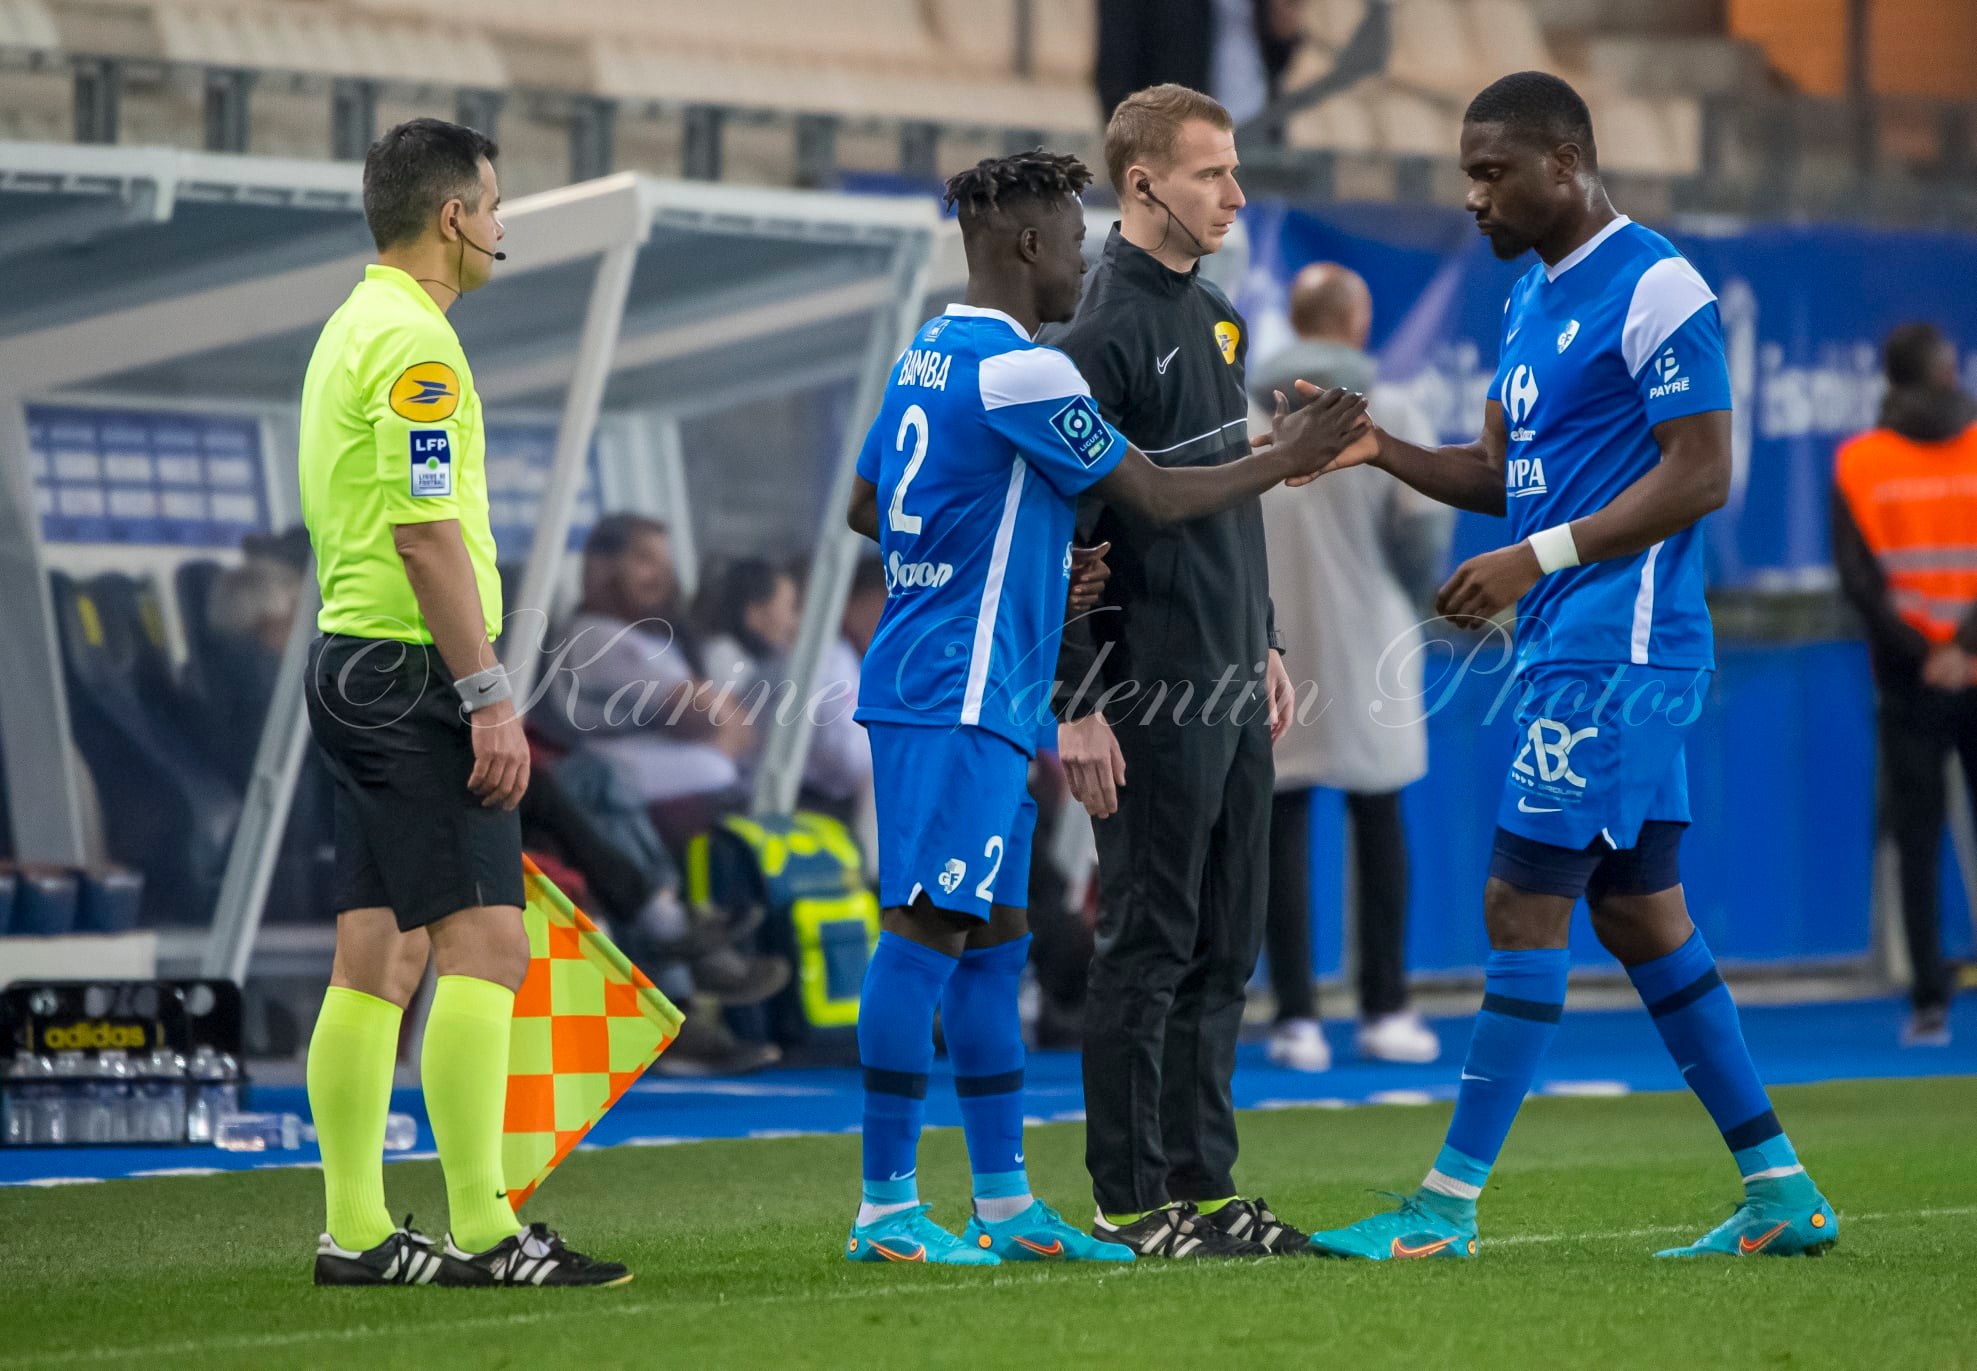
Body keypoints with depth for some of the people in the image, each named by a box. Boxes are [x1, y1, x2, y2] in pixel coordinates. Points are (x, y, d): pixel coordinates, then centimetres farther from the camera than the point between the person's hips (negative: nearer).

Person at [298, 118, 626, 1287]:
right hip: (414, 672, -10)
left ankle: (357, 1233, 8)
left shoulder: (355, 327, 18)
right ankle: (481, 1234, -14)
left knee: (378, 960, 8)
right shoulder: (413, 339, -14)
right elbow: (426, 531, -20)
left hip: (357, 664, 10)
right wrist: (491, 696, -19)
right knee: (485, 946, -11)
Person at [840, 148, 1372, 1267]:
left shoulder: (926, 358, 15)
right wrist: (1286, 461, 3)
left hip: (945, 693, 10)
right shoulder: (1022, 370, -14)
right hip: (963, 696, -10)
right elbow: (1157, 498, -9)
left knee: (993, 940, 12)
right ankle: (887, 1207, -10)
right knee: (930, 929, -10)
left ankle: (1008, 1203, 15)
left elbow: (867, 509, 25)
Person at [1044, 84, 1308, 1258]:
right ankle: (1130, 1202, 2)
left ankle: (1204, 1185, 16)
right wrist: (1076, 707, -18)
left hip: (1232, 695, 8)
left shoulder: (1217, 317, 15)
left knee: (1224, 951, 10)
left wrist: (1266, 644, 20)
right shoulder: (1104, 328, -12)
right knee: (1148, 950, -4)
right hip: (1152, 699, -8)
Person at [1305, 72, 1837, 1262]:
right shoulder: (1534, 295, 17)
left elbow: (1701, 474, -16)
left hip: (1616, 645, -10)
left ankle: (1447, 1207, -5)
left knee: (1526, 908, -8)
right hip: (1576, 646, 10)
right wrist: (1379, 448, 3)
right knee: (1641, 916, 10)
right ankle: (1782, 1192, 15)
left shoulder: (1654, 289, -12)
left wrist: (1535, 561, -20)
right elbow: (1501, 472, 21)